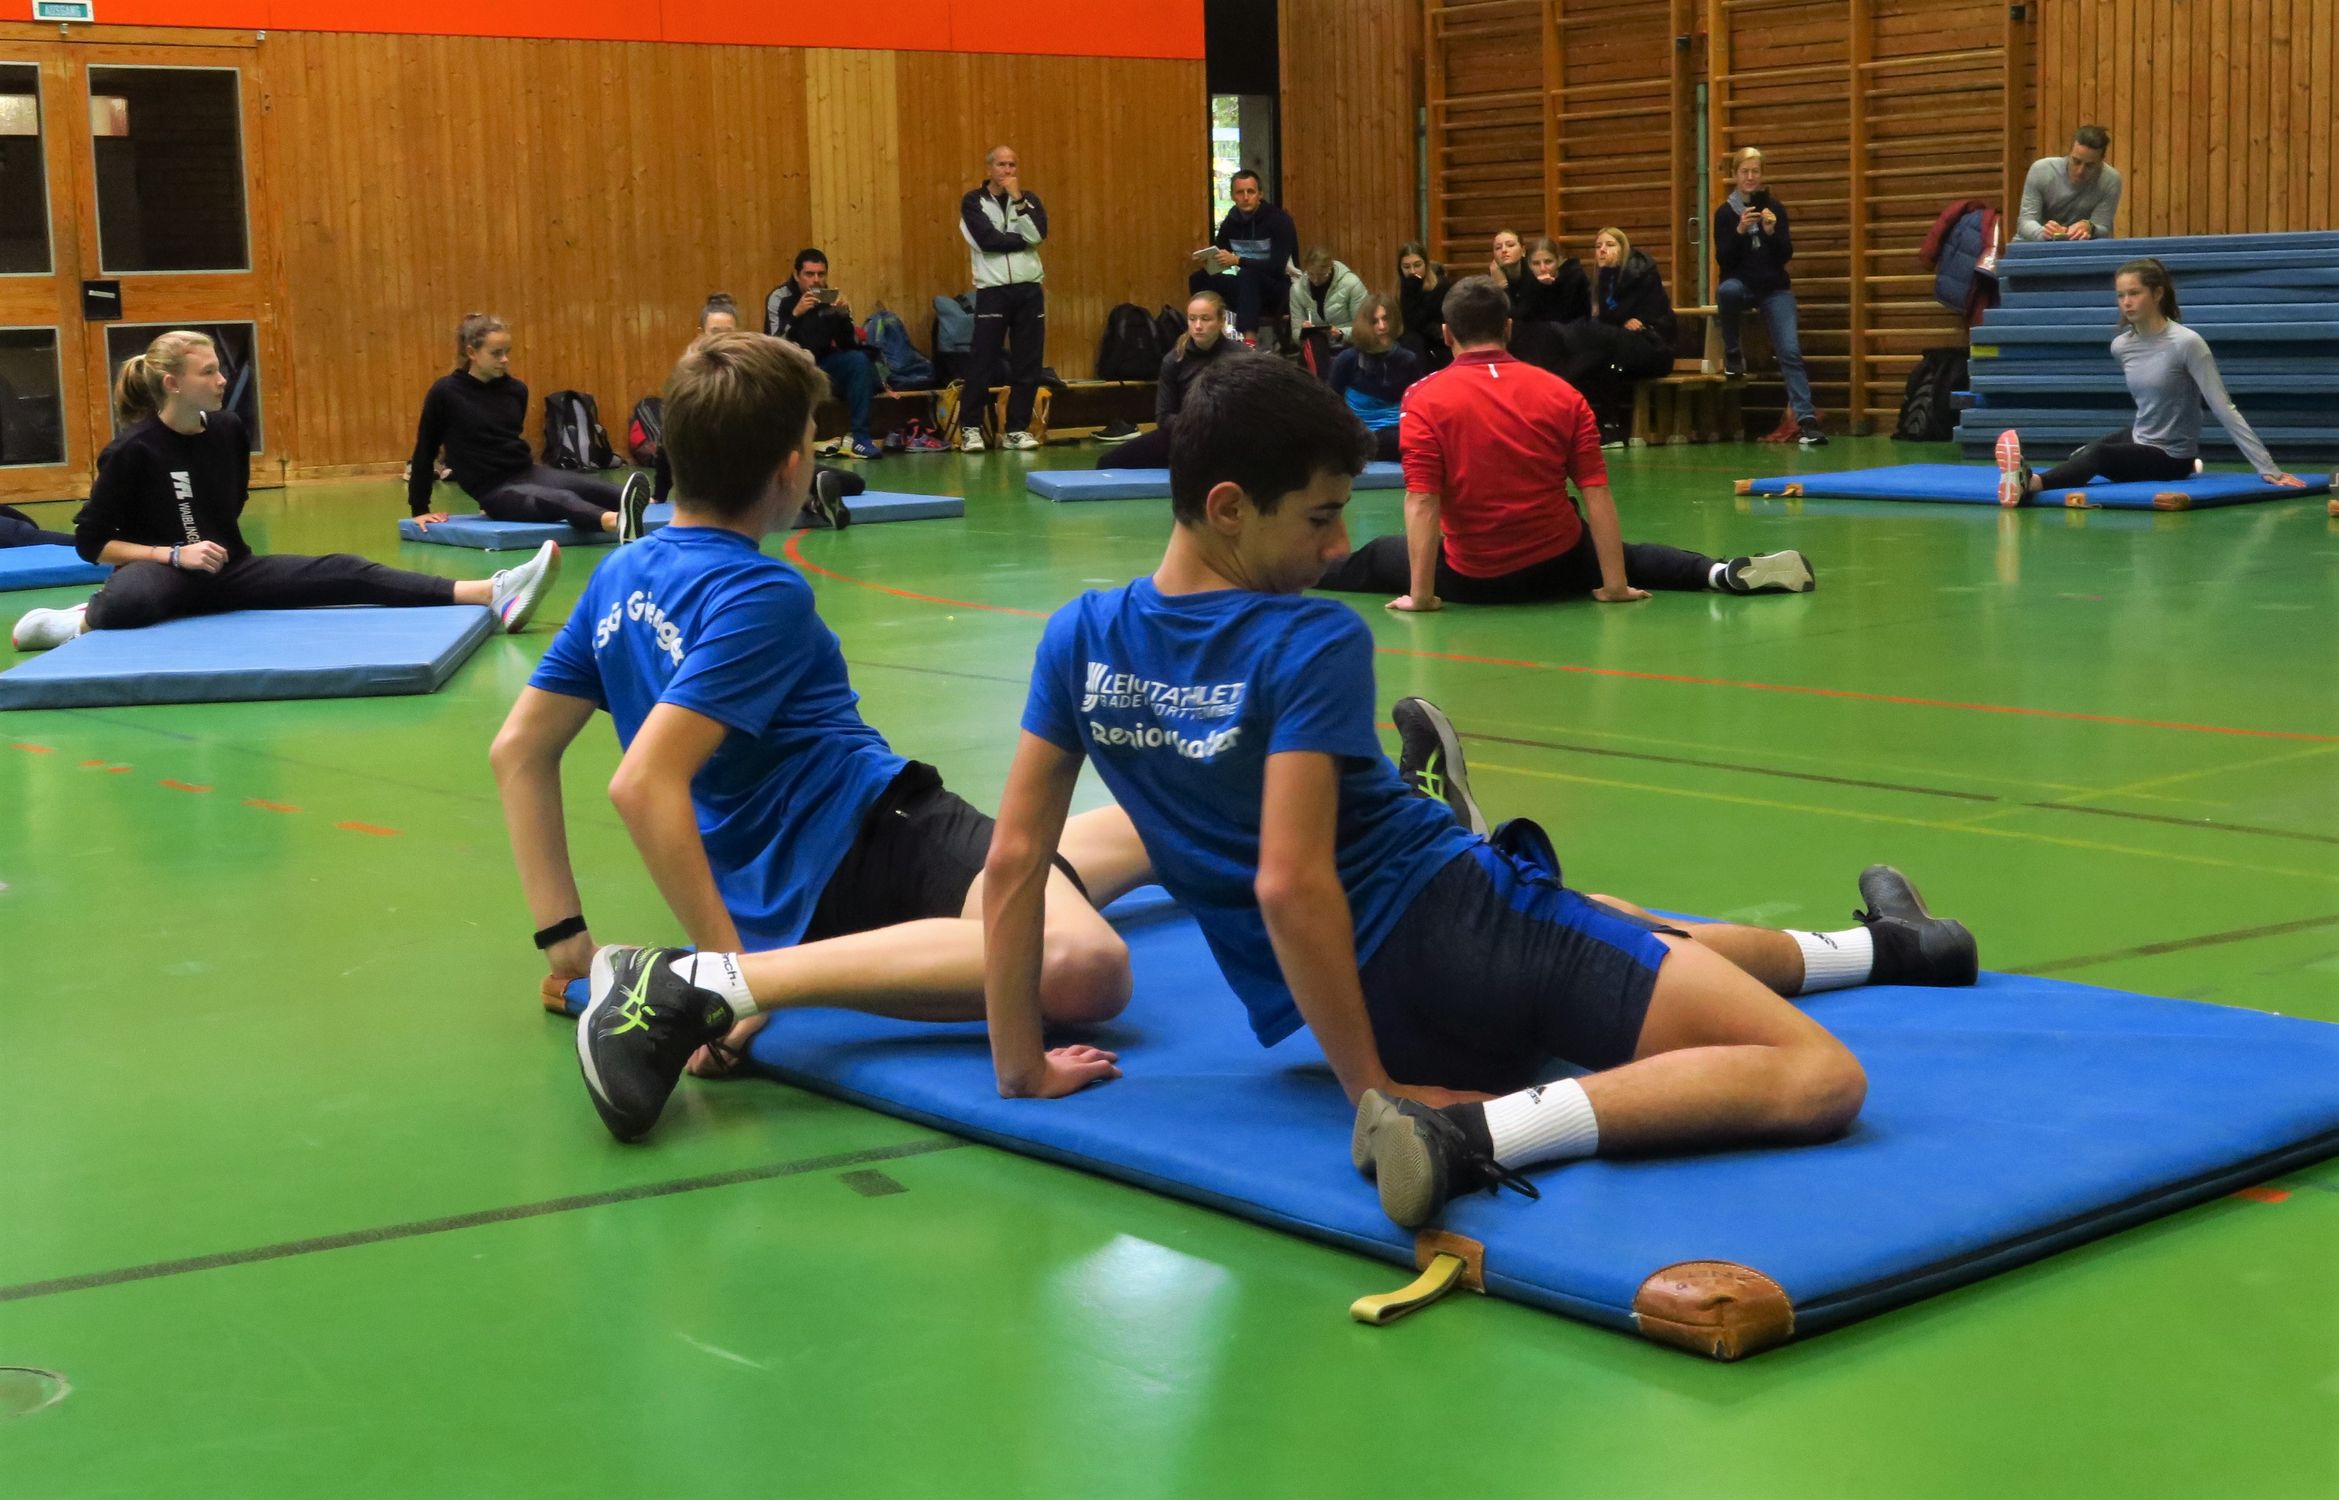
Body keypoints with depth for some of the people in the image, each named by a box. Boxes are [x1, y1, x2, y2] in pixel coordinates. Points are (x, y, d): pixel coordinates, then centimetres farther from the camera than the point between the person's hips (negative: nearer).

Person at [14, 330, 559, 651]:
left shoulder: (229, 431, 3)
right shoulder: (133, 450, -13)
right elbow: (90, 541, -10)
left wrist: (218, 544, 6)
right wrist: (174, 553, -18)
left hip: (228, 573, 5)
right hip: (162, 571, -5)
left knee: (342, 573, -16)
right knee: (131, 601, -45)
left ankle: (492, 595, -30)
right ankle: (82, 621, -9)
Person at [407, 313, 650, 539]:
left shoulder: (516, 389, 9)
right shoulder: (445, 393, -6)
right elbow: (425, 450, 2)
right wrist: (420, 509, 6)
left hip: (528, 473, 6)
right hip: (494, 489, -6)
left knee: (593, 486, -24)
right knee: (563, 500, -36)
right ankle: (617, 521, -64)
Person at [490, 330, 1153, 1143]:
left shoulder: (621, 577, 10)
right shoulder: (759, 594, -14)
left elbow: (518, 751, 11)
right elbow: (643, 782, -26)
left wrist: (565, 939, 12)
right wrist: (727, 961, -22)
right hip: (863, 847, -9)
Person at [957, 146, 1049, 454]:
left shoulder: (1028, 199, 11)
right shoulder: (973, 202, 1)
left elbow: (1038, 234, -8)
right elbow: (988, 239, -14)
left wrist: (1017, 198, -11)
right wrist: (1023, 240, -7)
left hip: (1029, 289, 3)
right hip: (992, 290, -3)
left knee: (1028, 364, 3)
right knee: (983, 362, -5)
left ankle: (1018, 429, 10)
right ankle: (970, 428, 3)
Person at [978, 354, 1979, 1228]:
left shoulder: (1079, 640, 1)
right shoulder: (1312, 643, -16)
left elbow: (1013, 860, 0)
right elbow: (1291, 884, -25)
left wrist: (1024, 1067, 7)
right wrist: (1369, 1087, -19)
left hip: (1343, 1011, 8)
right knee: (1819, 1078, -18)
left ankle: (1874, 949, 57)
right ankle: (1480, 1127, -21)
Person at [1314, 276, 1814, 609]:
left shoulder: (1425, 399, -11)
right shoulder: (1562, 394, -3)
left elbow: (1422, 502, -18)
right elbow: (1598, 496, -7)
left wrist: (1421, 593, -17)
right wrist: (1614, 585, -8)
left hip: (1471, 581, -2)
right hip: (1559, 569, 2)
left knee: (1375, 558, 22)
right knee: (1626, 556, 28)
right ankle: (1726, 574, 10)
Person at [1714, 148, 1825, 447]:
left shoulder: (1775, 208, 4)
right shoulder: (1725, 213, 1)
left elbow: (1787, 255, 0)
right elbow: (1723, 259, -8)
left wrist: (1772, 232, -18)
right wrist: (1739, 231, -22)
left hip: (1774, 288, 0)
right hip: (1740, 285, 0)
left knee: (1790, 350, -17)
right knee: (1726, 290, -38)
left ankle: (1806, 419, -24)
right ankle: (1732, 352, -12)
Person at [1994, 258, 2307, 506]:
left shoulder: (2187, 343, -22)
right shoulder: (2121, 346, -2)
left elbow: (2224, 409, -22)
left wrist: (2268, 469, -22)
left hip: (2171, 456, -7)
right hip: (2139, 439, 7)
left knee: (2098, 455, -32)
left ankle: (2032, 483, -54)